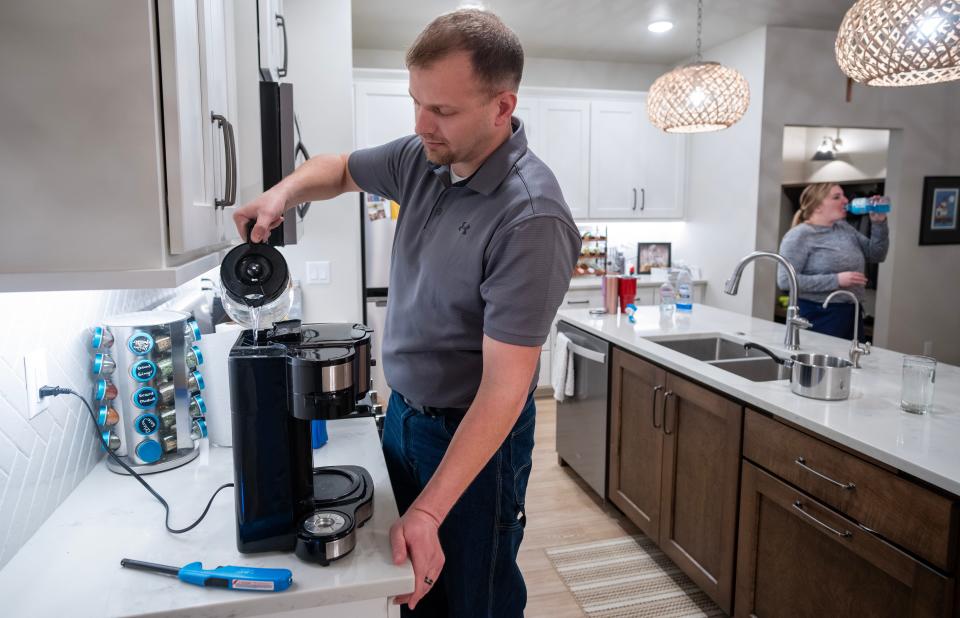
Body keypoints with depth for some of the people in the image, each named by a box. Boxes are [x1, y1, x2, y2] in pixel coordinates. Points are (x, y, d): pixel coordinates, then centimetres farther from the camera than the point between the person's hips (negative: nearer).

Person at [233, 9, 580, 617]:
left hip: (474, 432, -7)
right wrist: (284, 192, -7)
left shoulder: (530, 218, -28)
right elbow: (339, 169, 15)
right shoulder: (423, 156, -5)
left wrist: (428, 512, -30)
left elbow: (504, 386, -28)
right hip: (403, 410, 7)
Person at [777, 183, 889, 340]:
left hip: (852, 314, 7)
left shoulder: (845, 228, 13)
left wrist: (879, 223, 4)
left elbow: (876, 255, 19)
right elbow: (786, 280, -20)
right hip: (818, 316, -7)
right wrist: (836, 280, -21)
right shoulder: (799, 235, -10)